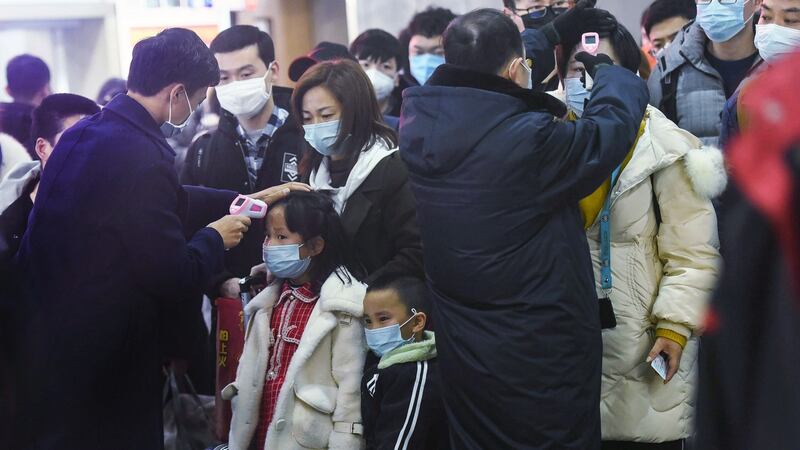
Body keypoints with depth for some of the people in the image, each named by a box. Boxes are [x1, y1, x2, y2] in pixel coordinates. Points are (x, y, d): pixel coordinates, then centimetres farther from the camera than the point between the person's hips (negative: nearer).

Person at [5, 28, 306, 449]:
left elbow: (169, 203, 17)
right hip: (96, 362, -9)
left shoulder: (84, 132, 5)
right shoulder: (141, 159, -25)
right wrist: (215, 238, -1)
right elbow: (174, 276, -20)